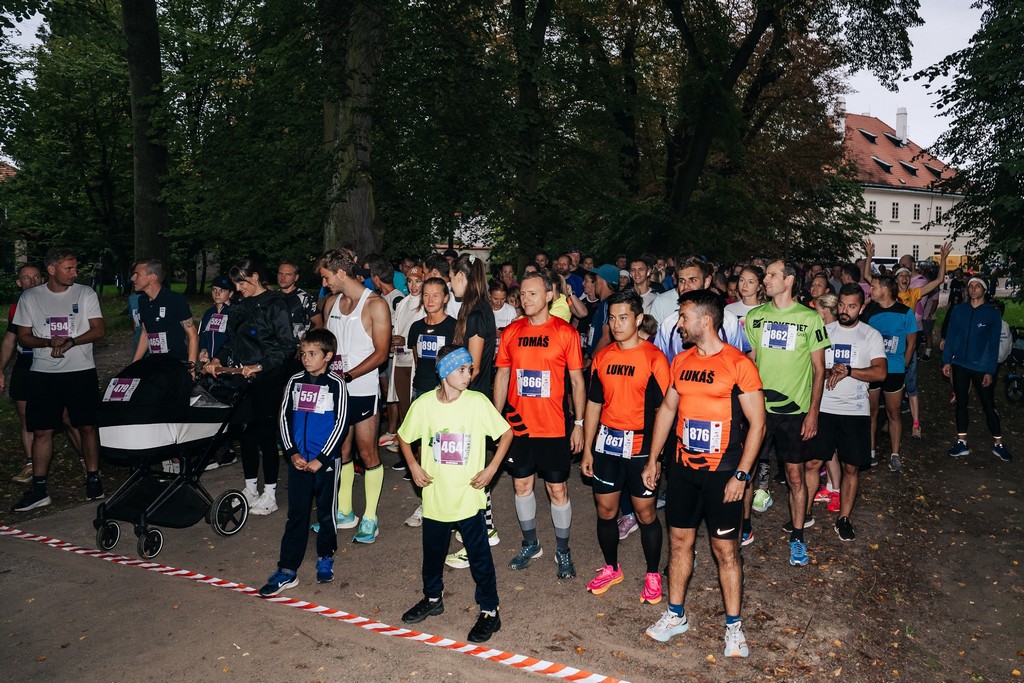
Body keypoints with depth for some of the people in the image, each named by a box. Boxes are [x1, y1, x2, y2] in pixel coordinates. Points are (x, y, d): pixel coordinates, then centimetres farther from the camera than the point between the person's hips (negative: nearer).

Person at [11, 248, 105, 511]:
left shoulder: (85, 293, 1)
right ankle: (38, 489, 12)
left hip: (81, 371, -1)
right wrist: (50, 342, -14)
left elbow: (99, 330, -3)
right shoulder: (30, 297, 5)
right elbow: (23, 337, 5)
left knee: (88, 426, 3)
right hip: (43, 374, 1)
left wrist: (71, 342, -20)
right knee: (42, 431, 4)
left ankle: (93, 479, 16)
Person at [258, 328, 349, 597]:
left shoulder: (336, 384, -7)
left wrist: (320, 459, -12)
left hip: (325, 461, -3)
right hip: (298, 460, 3)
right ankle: (287, 570, 11)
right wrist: (292, 453, -5)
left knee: (326, 512, 11)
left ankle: (325, 558, 30)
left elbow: (340, 424, -9)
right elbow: (284, 417, 6)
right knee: (296, 514, 6)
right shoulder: (295, 381, 4)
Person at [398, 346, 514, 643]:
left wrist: (491, 468, -9)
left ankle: (489, 611, 22)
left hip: (469, 498, -2)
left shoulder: (477, 402, -13)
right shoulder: (423, 404, -8)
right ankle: (432, 598, 43)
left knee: (480, 556, 6)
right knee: (432, 552, 20)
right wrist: (414, 466, -2)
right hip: (435, 497, 3)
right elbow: (404, 437, 9)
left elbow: (506, 433, -3)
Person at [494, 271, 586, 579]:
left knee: (558, 488, 6)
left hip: (553, 427, -3)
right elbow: (502, 376, 9)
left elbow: (577, 380, -3)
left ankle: (563, 551, 23)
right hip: (517, 425, 3)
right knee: (522, 484, 13)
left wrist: (579, 424, -4)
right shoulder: (511, 331, 2)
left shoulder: (565, 332, -7)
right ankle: (530, 544, 32)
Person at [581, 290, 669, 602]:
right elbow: (594, 404, 10)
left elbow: (663, 409, -11)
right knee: (605, 509, 12)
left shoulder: (653, 357, -10)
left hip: (639, 447, -4)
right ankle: (611, 568, 32)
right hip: (606, 444, 5)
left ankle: (653, 574, 26)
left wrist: (654, 455, -15)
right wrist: (587, 449, 9)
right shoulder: (602, 357, 5)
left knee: (645, 512, 7)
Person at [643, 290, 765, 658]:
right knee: (679, 540, 13)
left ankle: (733, 626, 21)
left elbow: (757, 422, -12)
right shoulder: (681, 361, 5)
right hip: (683, 468, 6)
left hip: (722, 472, -5)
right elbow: (667, 409, 14)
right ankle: (676, 615, 29)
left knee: (725, 548, 5)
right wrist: (653, 459, 12)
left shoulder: (738, 364, -13)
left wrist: (741, 474, -15)